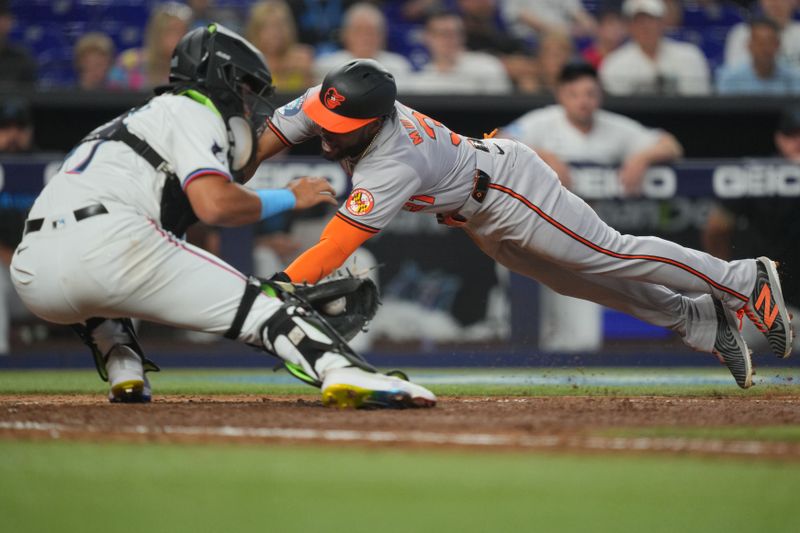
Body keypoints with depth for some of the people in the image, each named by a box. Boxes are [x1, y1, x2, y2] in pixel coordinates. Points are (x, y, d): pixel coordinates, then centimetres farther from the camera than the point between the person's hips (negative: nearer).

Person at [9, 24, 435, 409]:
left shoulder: (140, 117, 36)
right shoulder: (191, 110, 11)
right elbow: (215, 204, -7)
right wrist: (289, 198, 7)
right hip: (106, 245, -7)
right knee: (258, 306, -7)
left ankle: (124, 375, 17)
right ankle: (347, 376, -30)